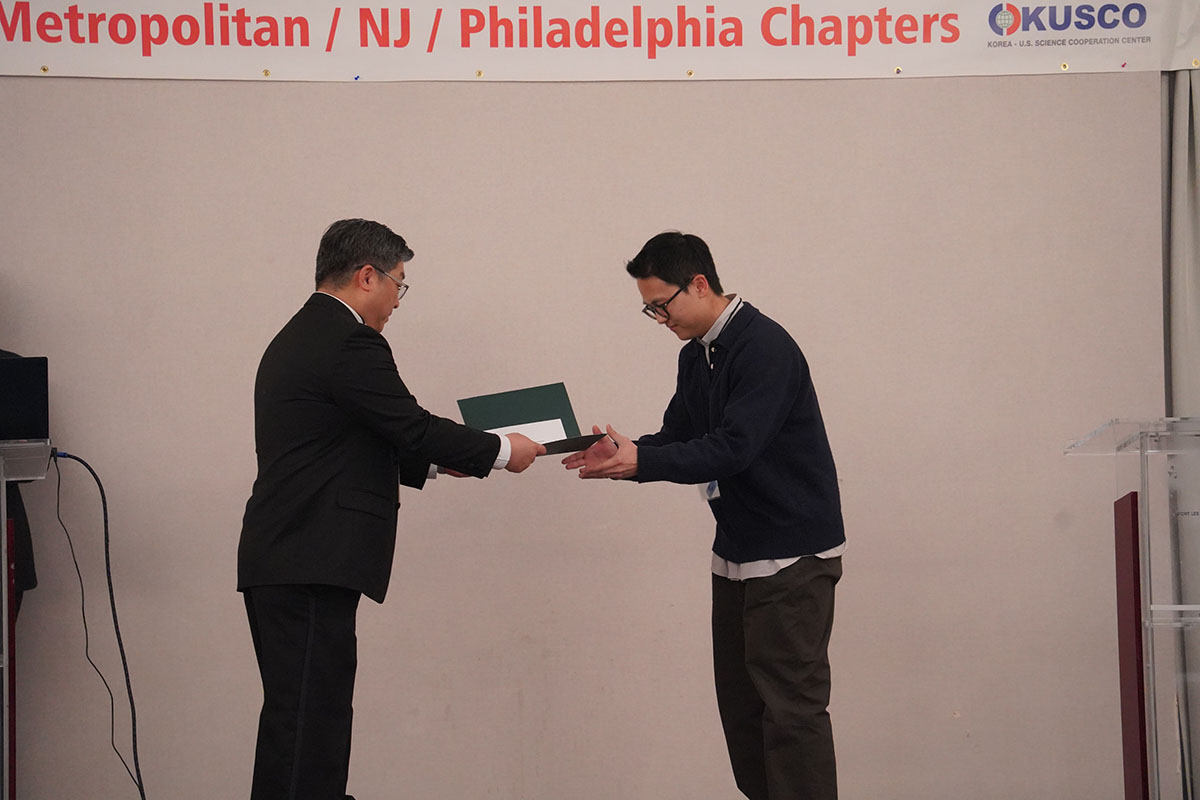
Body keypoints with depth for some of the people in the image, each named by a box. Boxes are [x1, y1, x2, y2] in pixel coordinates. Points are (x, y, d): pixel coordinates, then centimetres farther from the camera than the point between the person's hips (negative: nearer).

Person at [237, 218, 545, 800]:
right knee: (308, 723, -10)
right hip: (309, 572, -10)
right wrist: (501, 452, 1)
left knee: (313, 718, 11)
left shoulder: (296, 339, 20)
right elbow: (413, 426, -12)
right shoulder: (350, 343, -12)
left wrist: (437, 460, 24)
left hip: (282, 566, 10)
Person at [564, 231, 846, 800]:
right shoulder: (696, 356, 10)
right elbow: (678, 439, 12)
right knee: (740, 701, 9)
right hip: (736, 552, 9)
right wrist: (621, 454, -7)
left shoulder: (764, 348, -18)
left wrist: (641, 462, -29)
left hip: (793, 553, -9)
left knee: (790, 706, -8)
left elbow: (733, 448, -26)